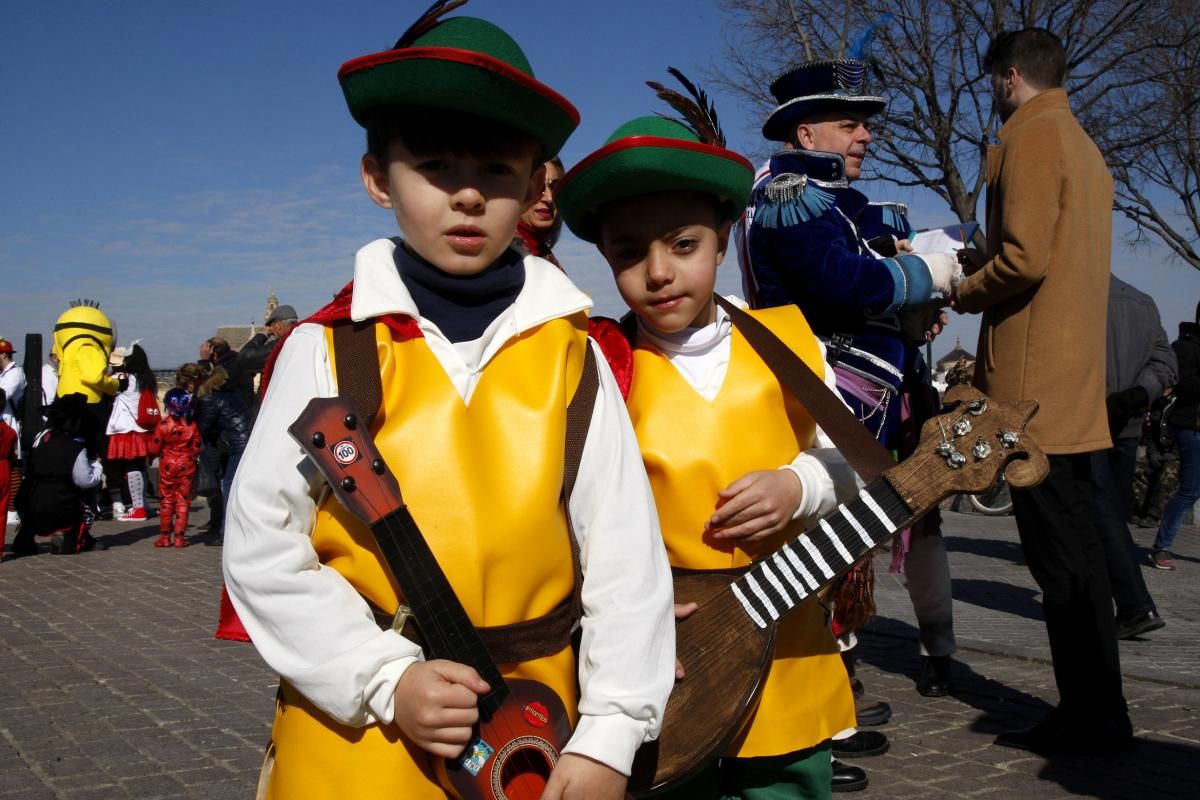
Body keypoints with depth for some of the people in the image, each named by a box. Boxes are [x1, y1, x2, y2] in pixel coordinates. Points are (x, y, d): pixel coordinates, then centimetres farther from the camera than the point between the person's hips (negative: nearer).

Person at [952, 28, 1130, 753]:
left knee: (1060, 554, -4)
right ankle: (1096, 713, 21)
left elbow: (1023, 261, -19)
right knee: (1075, 550, 13)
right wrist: (979, 262, 20)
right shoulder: (1084, 147, 20)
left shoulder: (1030, 136, -8)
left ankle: (1091, 718, 3)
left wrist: (956, 291, -2)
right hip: (1078, 384, 9)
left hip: (1032, 385, -9)